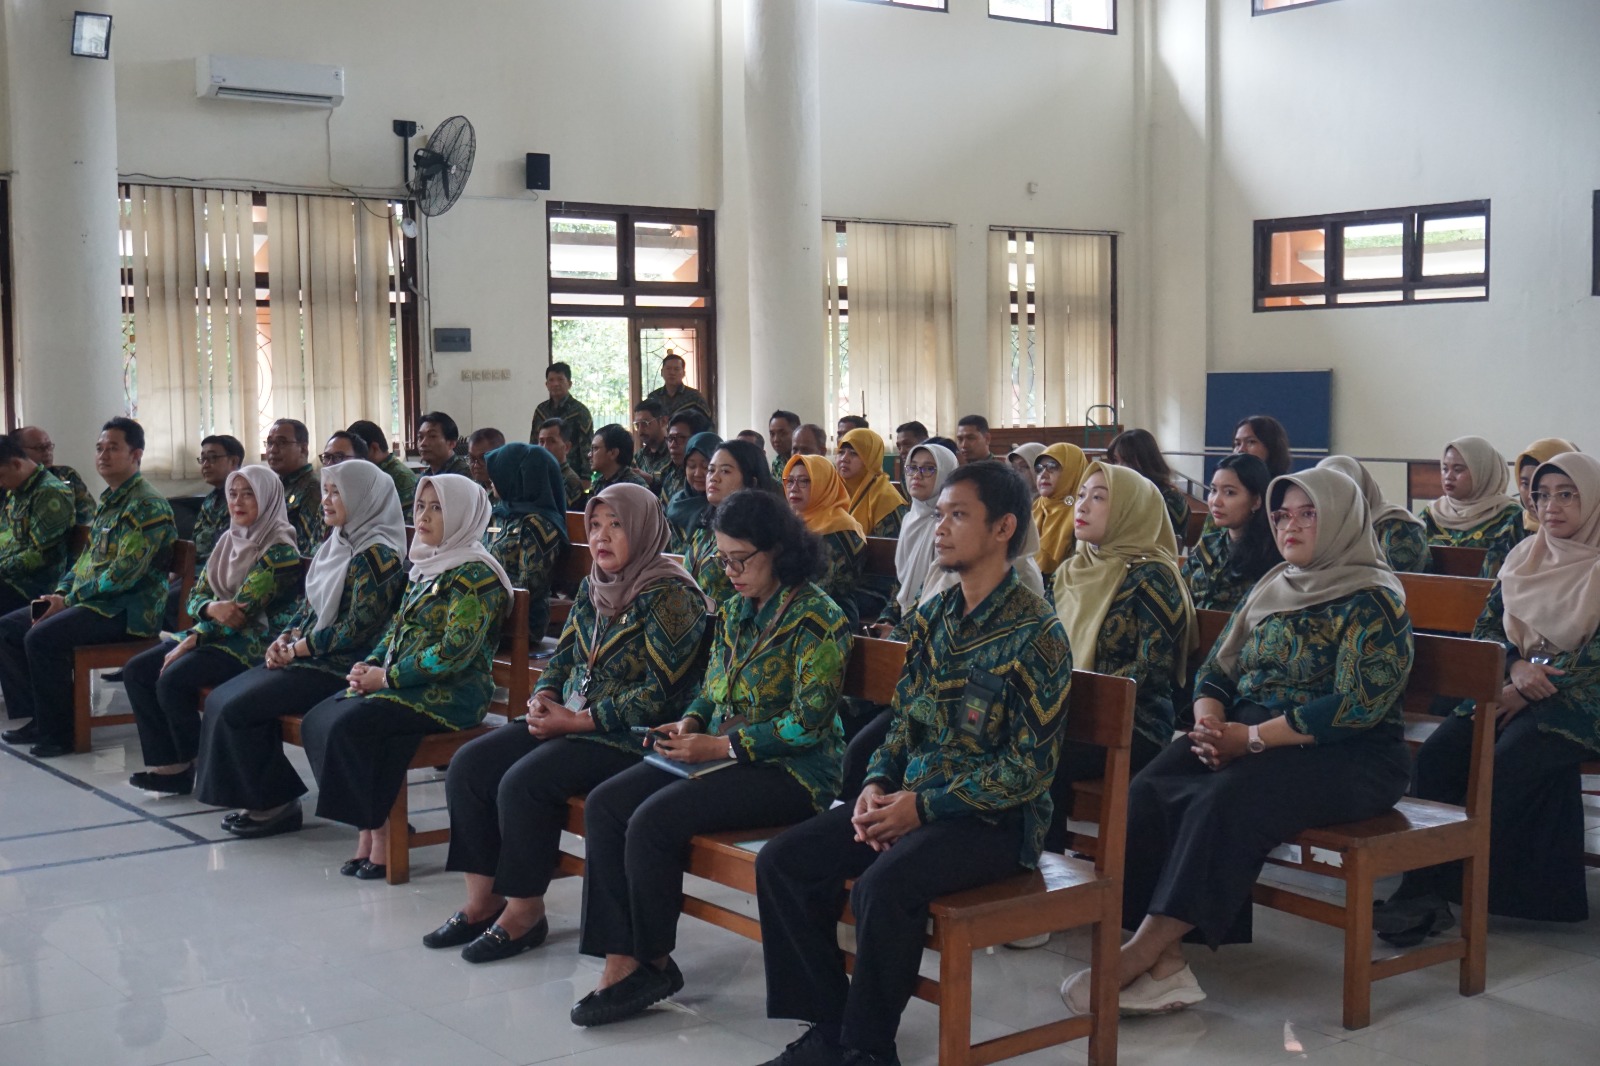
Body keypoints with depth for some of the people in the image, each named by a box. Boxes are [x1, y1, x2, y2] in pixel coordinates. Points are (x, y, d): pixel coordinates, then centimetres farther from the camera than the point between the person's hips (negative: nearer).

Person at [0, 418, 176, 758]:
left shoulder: (147, 506, -14)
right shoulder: (109, 501, 17)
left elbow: (124, 573, -21)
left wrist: (69, 600, -15)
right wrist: (59, 593, 4)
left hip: (128, 609, -10)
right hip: (91, 601, 10)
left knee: (42, 637, -27)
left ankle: (58, 731, -15)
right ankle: (35, 717, 6)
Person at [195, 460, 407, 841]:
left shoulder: (378, 555, -14)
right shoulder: (335, 545, 15)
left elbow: (357, 629, -20)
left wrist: (299, 648, -13)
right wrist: (285, 639, 0)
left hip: (340, 668, -9)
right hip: (305, 657, 9)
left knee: (236, 708, -17)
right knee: (218, 700, -1)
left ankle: (276, 805, -3)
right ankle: (256, 796, 6)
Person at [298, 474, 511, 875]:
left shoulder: (475, 574, -11)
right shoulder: (427, 565, 17)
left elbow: (455, 652, -19)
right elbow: (398, 629, 21)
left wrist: (387, 677, -15)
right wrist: (369, 665, 2)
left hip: (452, 693, -9)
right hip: (404, 684, 9)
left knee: (348, 725, -26)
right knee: (316, 721, -9)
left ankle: (379, 828, -11)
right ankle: (369, 824, -5)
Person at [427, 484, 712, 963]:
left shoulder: (670, 595, -12)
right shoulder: (591, 587, 13)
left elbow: (659, 693, -18)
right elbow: (563, 656, 20)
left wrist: (579, 720, -18)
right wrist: (541, 699, -3)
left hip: (628, 737, -9)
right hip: (569, 721, 9)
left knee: (523, 782, -26)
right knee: (468, 765, -6)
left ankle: (524, 912, -10)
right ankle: (482, 900, 0)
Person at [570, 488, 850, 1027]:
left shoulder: (818, 619, -11)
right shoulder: (737, 610, 14)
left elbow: (807, 723, -16)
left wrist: (720, 745, -17)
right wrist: (691, 722, 1)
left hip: (789, 771, -8)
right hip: (722, 755, 9)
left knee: (654, 819, -27)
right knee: (603, 805, -12)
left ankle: (653, 962, -7)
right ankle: (622, 960, -16)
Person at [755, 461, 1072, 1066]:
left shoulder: (1035, 633, -13)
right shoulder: (933, 618, 9)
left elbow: (1029, 766, -16)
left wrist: (924, 807, -19)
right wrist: (878, 785, -4)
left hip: (996, 818, -7)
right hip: (910, 798, 7)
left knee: (884, 884, -33)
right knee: (782, 863, -9)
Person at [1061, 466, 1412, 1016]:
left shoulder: (1373, 600, -6)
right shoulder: (1271, 588, 17)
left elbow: (1358, 705, -17)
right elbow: (1216, 670, 17)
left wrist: (1251, 738, -20)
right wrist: (1209, 724, -7)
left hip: (1349, 757, -7)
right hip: (1248, 733, 7)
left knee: (1227, 800, -34)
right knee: (1147, 791, -21)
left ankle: (1142, 952, -31)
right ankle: (1165, 959, -30)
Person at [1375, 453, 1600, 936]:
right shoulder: (1525, 556, 14)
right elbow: (1486, 626, 11)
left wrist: (1529, 692, -16)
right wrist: (1516, 666, -10)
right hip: (1514, 689, 5)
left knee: (1502, 768, -31)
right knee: (1436, 755, -22)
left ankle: (1429, 885, -21)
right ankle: (1422, 887, -25)